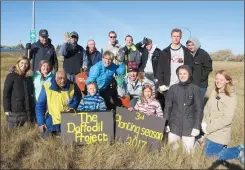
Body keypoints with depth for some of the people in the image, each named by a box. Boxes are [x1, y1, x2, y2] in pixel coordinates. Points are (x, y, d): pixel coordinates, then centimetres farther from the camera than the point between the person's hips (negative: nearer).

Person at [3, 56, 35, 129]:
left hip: (28, 111, 5)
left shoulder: (29, 78, 12)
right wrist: (6, 109, -13)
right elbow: (6, 93, -6)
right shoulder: (11, 76, -3)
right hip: (15, 111, -5)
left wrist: (32, 110, 11)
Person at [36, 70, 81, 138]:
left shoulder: (72, 87, -6)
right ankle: (48, 131, 32)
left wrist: (70, 107, -14)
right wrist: (41, 123, -10)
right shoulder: (47, 88, -12)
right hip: (51, 122, -1)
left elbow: (76, 101, 8)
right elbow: (40, 106, -7)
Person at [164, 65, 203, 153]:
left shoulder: (195, 89, -4)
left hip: (189, 126, -2)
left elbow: (199, 109, -2)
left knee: (189, 150, -1)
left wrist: (197, 126, -6)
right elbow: (167, 107, 4)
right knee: (171, 146, 7)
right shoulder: (173, 88, 1)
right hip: (174, 125, 2)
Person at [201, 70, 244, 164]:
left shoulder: (231, 96, -18)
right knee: (208, 152, 18)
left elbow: (227, 119, -22)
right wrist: (204, 122, -8)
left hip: (220, 134, -7)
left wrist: (209, 129, -18)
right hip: (211, 131, 7)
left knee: (210, 155, 2)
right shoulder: (214, 92, 3)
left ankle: (238, 152, 13)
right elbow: (207, 108, 8)